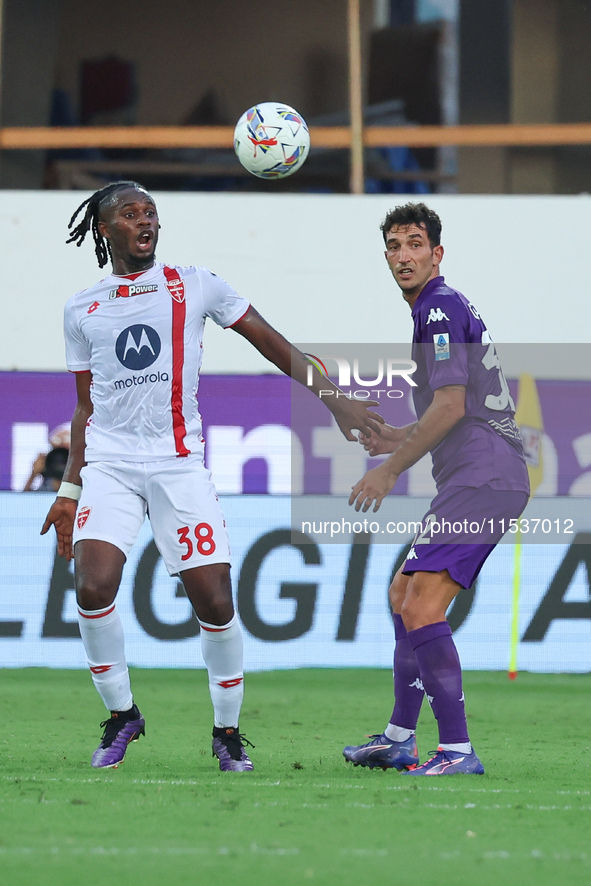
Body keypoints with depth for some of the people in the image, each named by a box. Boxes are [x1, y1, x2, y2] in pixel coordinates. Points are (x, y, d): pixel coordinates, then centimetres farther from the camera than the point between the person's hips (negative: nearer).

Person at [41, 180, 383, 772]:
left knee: (214, 600, -9)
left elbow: (274, 345, 8)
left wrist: (334, 398, -1)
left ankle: (227, 731, 9)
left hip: (179, 463, -1)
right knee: (93, 590, -18)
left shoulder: (192, 286, 7)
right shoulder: (82, 310, 13)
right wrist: (69, 490, 15)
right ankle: (120, 713, 3)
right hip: (108, 464, 1)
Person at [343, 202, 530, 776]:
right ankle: (400, 740, 28)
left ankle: (457, 751, -22)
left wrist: (391, 469, -13)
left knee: (421, 607, -19)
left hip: (482, 479, -11)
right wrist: (402, 437, 30)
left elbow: (452, 405, -18)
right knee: (403, 595, 21)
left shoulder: (440, 309, -9)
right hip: (479, 477, 11)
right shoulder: (440, 308, 22)